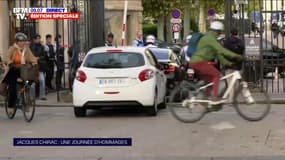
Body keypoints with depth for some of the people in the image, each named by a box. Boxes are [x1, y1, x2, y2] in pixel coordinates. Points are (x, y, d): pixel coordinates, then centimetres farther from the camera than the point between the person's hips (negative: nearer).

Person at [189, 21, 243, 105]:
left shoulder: (209, 37, 22)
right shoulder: (210, 38, -11)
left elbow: (216, 53, 24)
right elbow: (221, 50, -20)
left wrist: (226, 62, 18)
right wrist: (235, 55, -20)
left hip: (194, 62, 10)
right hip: (199, 62, -10)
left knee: (211, 79, 15)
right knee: (216, 75, -10)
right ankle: (214, 97, -15)